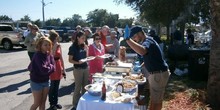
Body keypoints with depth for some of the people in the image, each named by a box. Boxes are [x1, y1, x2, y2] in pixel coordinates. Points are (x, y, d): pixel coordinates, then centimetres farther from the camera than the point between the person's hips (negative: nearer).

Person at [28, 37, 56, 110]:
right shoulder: (38, 55, -22)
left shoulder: (49, 55, -3)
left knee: (43, 102, 17)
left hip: (46, 81, 6)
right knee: (37, 103, 8)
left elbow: (53, 68, -5)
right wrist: (50, 67, -11)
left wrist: (47, 67, -19)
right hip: (37, 82, -6)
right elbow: (44, 69, -28)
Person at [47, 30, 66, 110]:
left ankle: (56, 102, 30)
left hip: (58, 68, 5)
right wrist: (54, 47, -21)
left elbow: (61, 58, 9)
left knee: (57, 86, 15)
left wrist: (63, 69, 9)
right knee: (52, 86, 5)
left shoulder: (59, 46, 5)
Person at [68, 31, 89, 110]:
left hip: (86, 68, 6)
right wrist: (78, 62, -27)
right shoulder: (73, 47, -11)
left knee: (85, 86, 12)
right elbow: (70, 60, -11)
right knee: (78, 87, 3)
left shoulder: (84, 46, 7)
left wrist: (86, 49, -3)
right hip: (78, 69, -6)